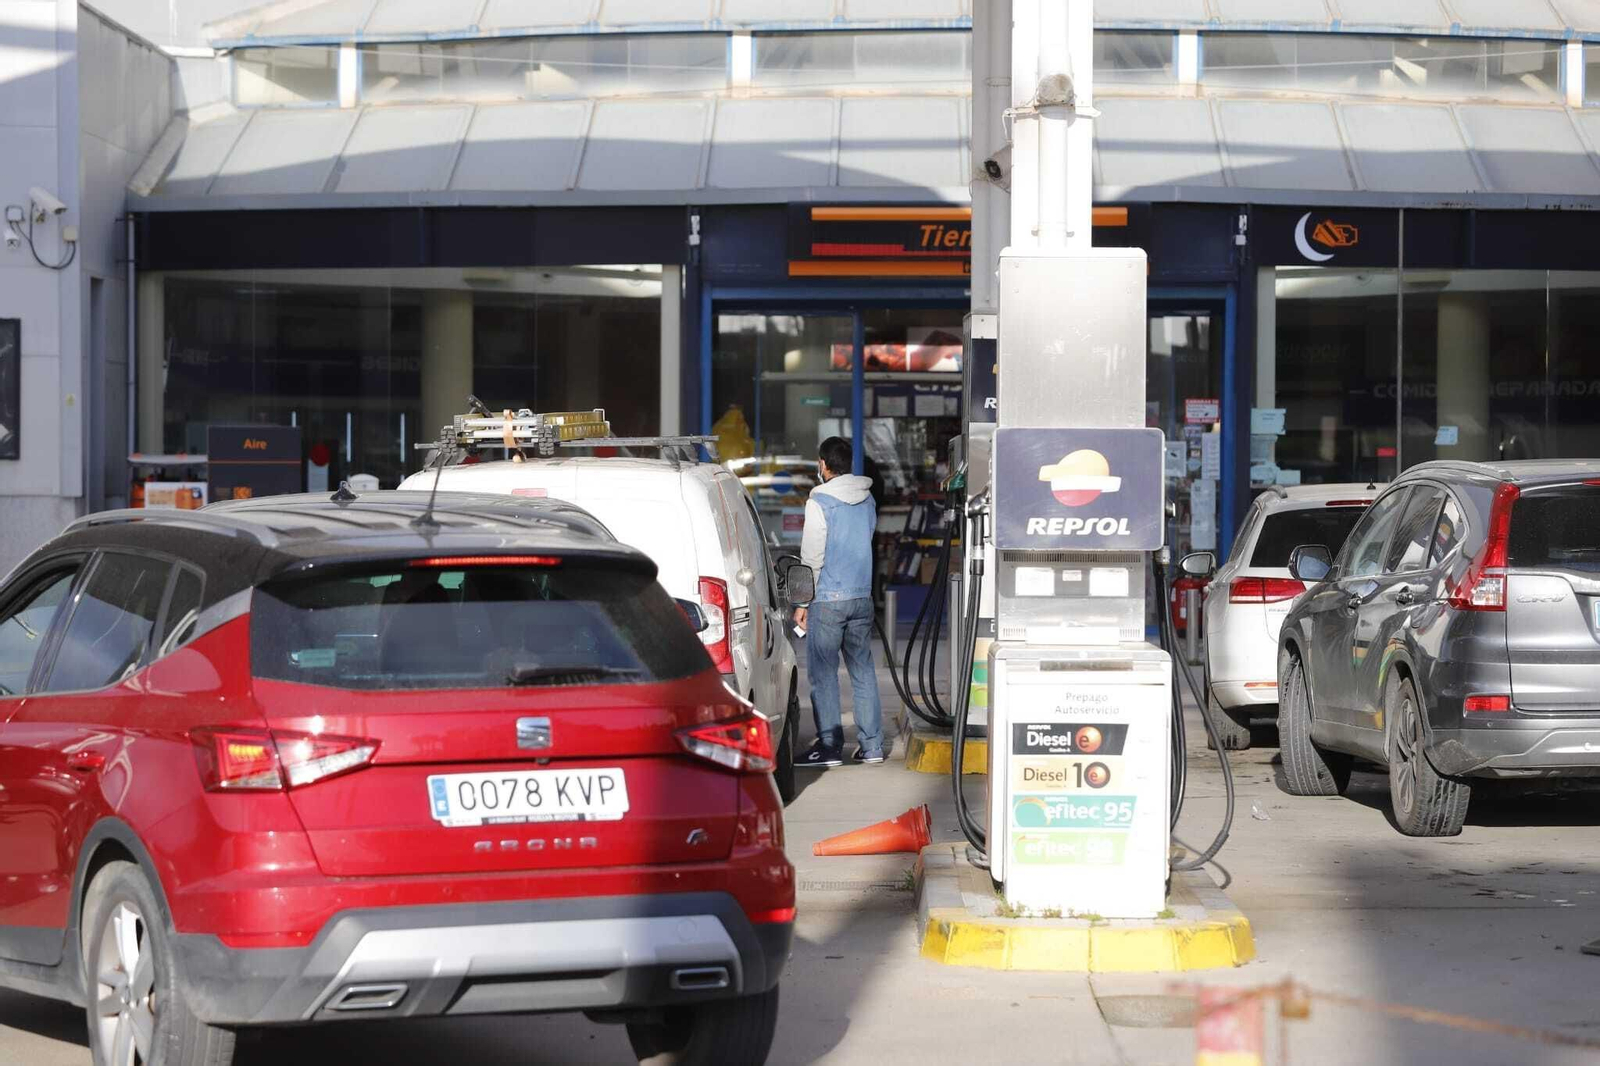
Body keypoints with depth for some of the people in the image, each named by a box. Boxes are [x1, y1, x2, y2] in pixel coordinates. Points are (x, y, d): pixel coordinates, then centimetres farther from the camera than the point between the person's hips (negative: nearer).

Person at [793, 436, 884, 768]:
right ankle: (871, 745, 10)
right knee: (863, 670, 10)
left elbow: (812, 557, -11)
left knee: (823, 673, -1)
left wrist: (803, 603, -5)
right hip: (862, 596, 6)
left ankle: (829, 746, -3)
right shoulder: (867, 499, 9)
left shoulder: (820, 502, -11)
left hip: (828, 600, -6)